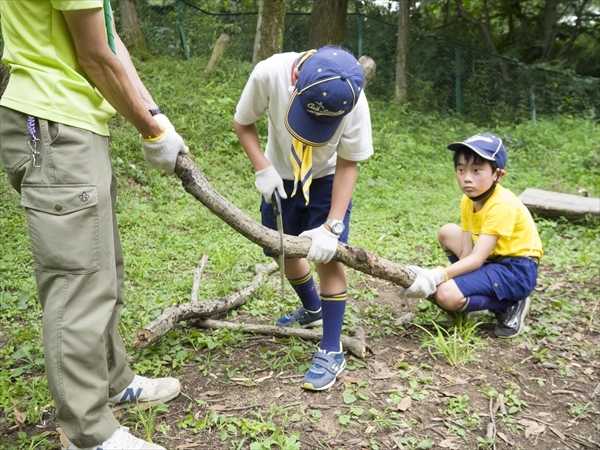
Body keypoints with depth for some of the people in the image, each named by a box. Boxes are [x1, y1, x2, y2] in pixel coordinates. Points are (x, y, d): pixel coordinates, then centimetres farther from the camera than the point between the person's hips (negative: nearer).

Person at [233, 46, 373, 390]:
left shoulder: (354, 101, -32)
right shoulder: (270, 74, -32)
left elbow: (348, 165, -22)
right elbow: (243, 123, -13)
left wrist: (332, 226, -28)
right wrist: (262, 168, -26)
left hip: (327, 179, -2)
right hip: (281, 177, 3)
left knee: (327, 257, -14)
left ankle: (332, 351, 1)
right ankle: (312, 309, 42)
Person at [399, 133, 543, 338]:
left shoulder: (502, 205, -24)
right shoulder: (469, 200, 1)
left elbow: (476, 259, -29)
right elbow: (466, 252, -4)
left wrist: (434, 277, -39)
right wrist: (437, 277, -19)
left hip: (516, 270, -8)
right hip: (493, 260, 9)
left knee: (446, 294, -24)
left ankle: (509, 305, -3)